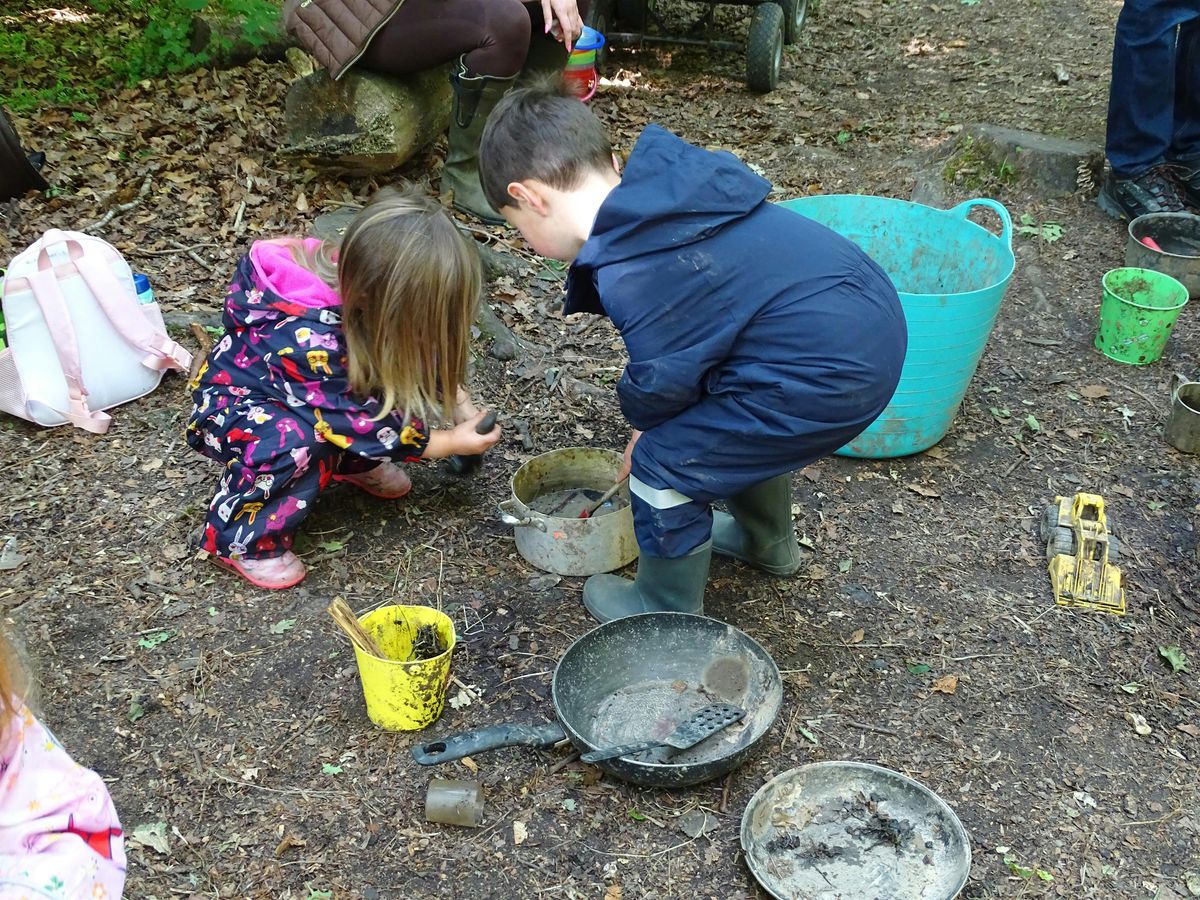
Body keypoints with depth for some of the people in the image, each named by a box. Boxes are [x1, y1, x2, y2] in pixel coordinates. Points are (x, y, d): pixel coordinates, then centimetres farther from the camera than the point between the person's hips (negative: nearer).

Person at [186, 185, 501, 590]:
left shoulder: (358, 284, -20)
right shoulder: (310, 343, -40)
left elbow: (423, 356, -2)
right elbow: (358, 421, -28)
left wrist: (461, 407, -12)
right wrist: (449, 443, -20)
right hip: (235, 404, -7)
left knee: (398, 380, -13)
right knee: (296, 443, -39)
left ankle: (354, 463, 10)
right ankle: (242, 538, -15)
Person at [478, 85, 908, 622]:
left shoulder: (630, 273, -21)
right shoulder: (667, 188, 8)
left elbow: (663, 381, -8)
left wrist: (642, 420, 15)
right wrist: (651, 420, 23)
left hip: (835, 374, -10)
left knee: (666, 464, 2)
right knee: (736, 427, 32)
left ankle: (666, 614, 25)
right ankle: (766, 540, 56)